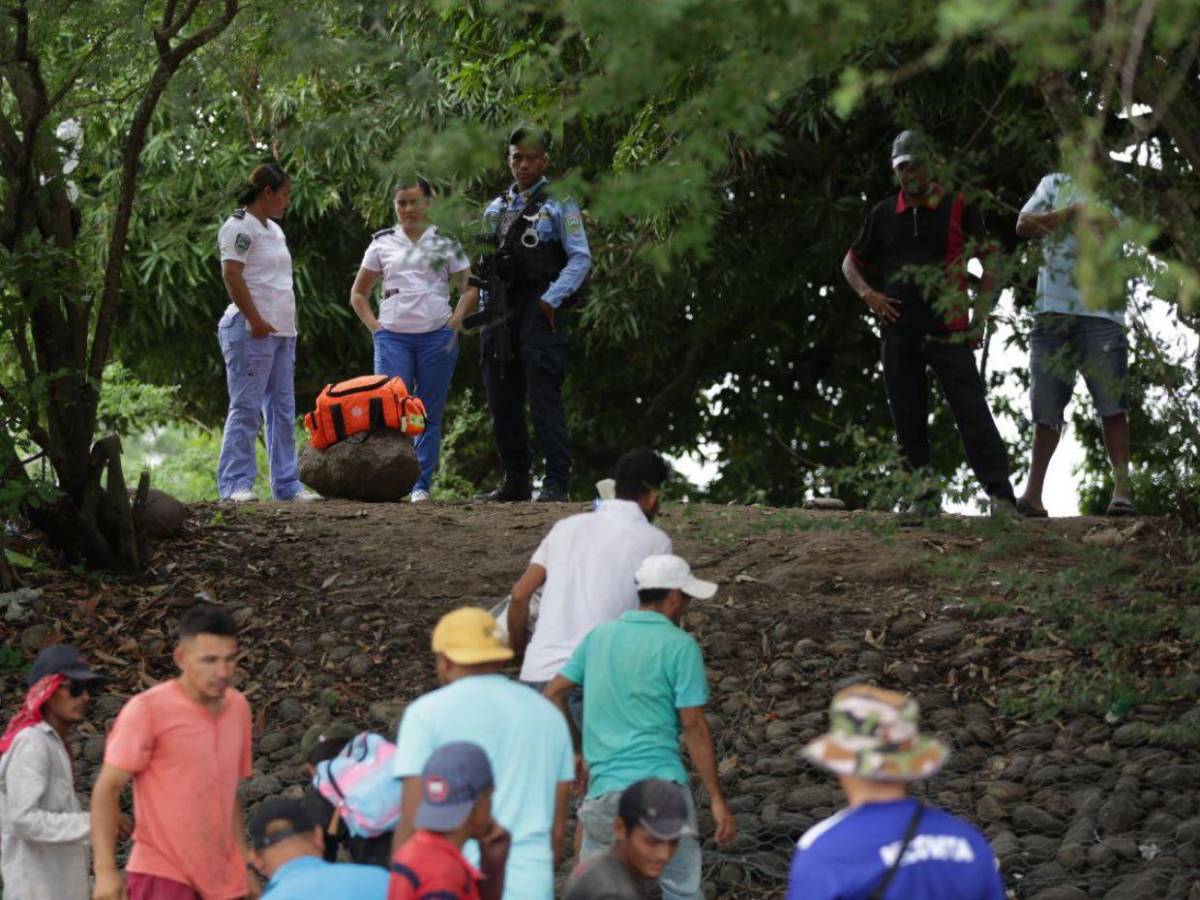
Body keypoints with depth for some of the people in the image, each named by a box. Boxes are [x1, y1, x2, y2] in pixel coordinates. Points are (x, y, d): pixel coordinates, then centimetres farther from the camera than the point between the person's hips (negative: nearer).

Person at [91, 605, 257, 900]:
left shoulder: (238, 707, 9)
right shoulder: (148, 709, -9)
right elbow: (106, 790, -9)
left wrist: (244, 865, 17)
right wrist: (105, 871, -16)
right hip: (162, 874, -6)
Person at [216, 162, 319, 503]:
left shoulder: (273, 230, 21)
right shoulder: (239, 227, -8)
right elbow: (232, 276, -16)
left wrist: (287, 325, 18)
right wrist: (255, 320, -19)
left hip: (281, 333, 10)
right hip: (251, 332, -10)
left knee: (283, 410, 9)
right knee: (246, 408, -10)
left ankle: (286, 483, 12)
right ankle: (236, 483, -9)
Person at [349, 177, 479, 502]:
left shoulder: (446, 244, 8)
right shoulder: (382, 244, 11)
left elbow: (469, 289, 11)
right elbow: (358, 293, 17)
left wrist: (455, 321, -3)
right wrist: (374, 326, 4)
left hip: (436, 337, 0)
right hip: (392, 337, 0)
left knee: (430, 414, 1)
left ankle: (421, 486, 5)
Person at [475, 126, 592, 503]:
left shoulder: (558, 203, 2)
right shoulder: (496, 208, 20)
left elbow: (580, 259, -5)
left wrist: (552, 300, -14)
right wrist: (486, 307, 10)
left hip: (540, 312, -6)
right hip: (501, 312, 6)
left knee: (544, 400, -12)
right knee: (502, 402, 6)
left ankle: (556, 483, -13)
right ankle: (515, 483, 14)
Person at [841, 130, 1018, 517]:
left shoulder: (958, 209, 5)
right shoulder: (884, 214, 14)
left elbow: (990, 263, 7)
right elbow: (851, 262, 24)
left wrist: (980, 317, -3)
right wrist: (867, 294, 4)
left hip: (948, 332, -4)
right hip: (899, 332, 4)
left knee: (973, 413, -11)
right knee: (908, 422, 4)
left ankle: (1001, 496, -16)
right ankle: (925, 497, 11)